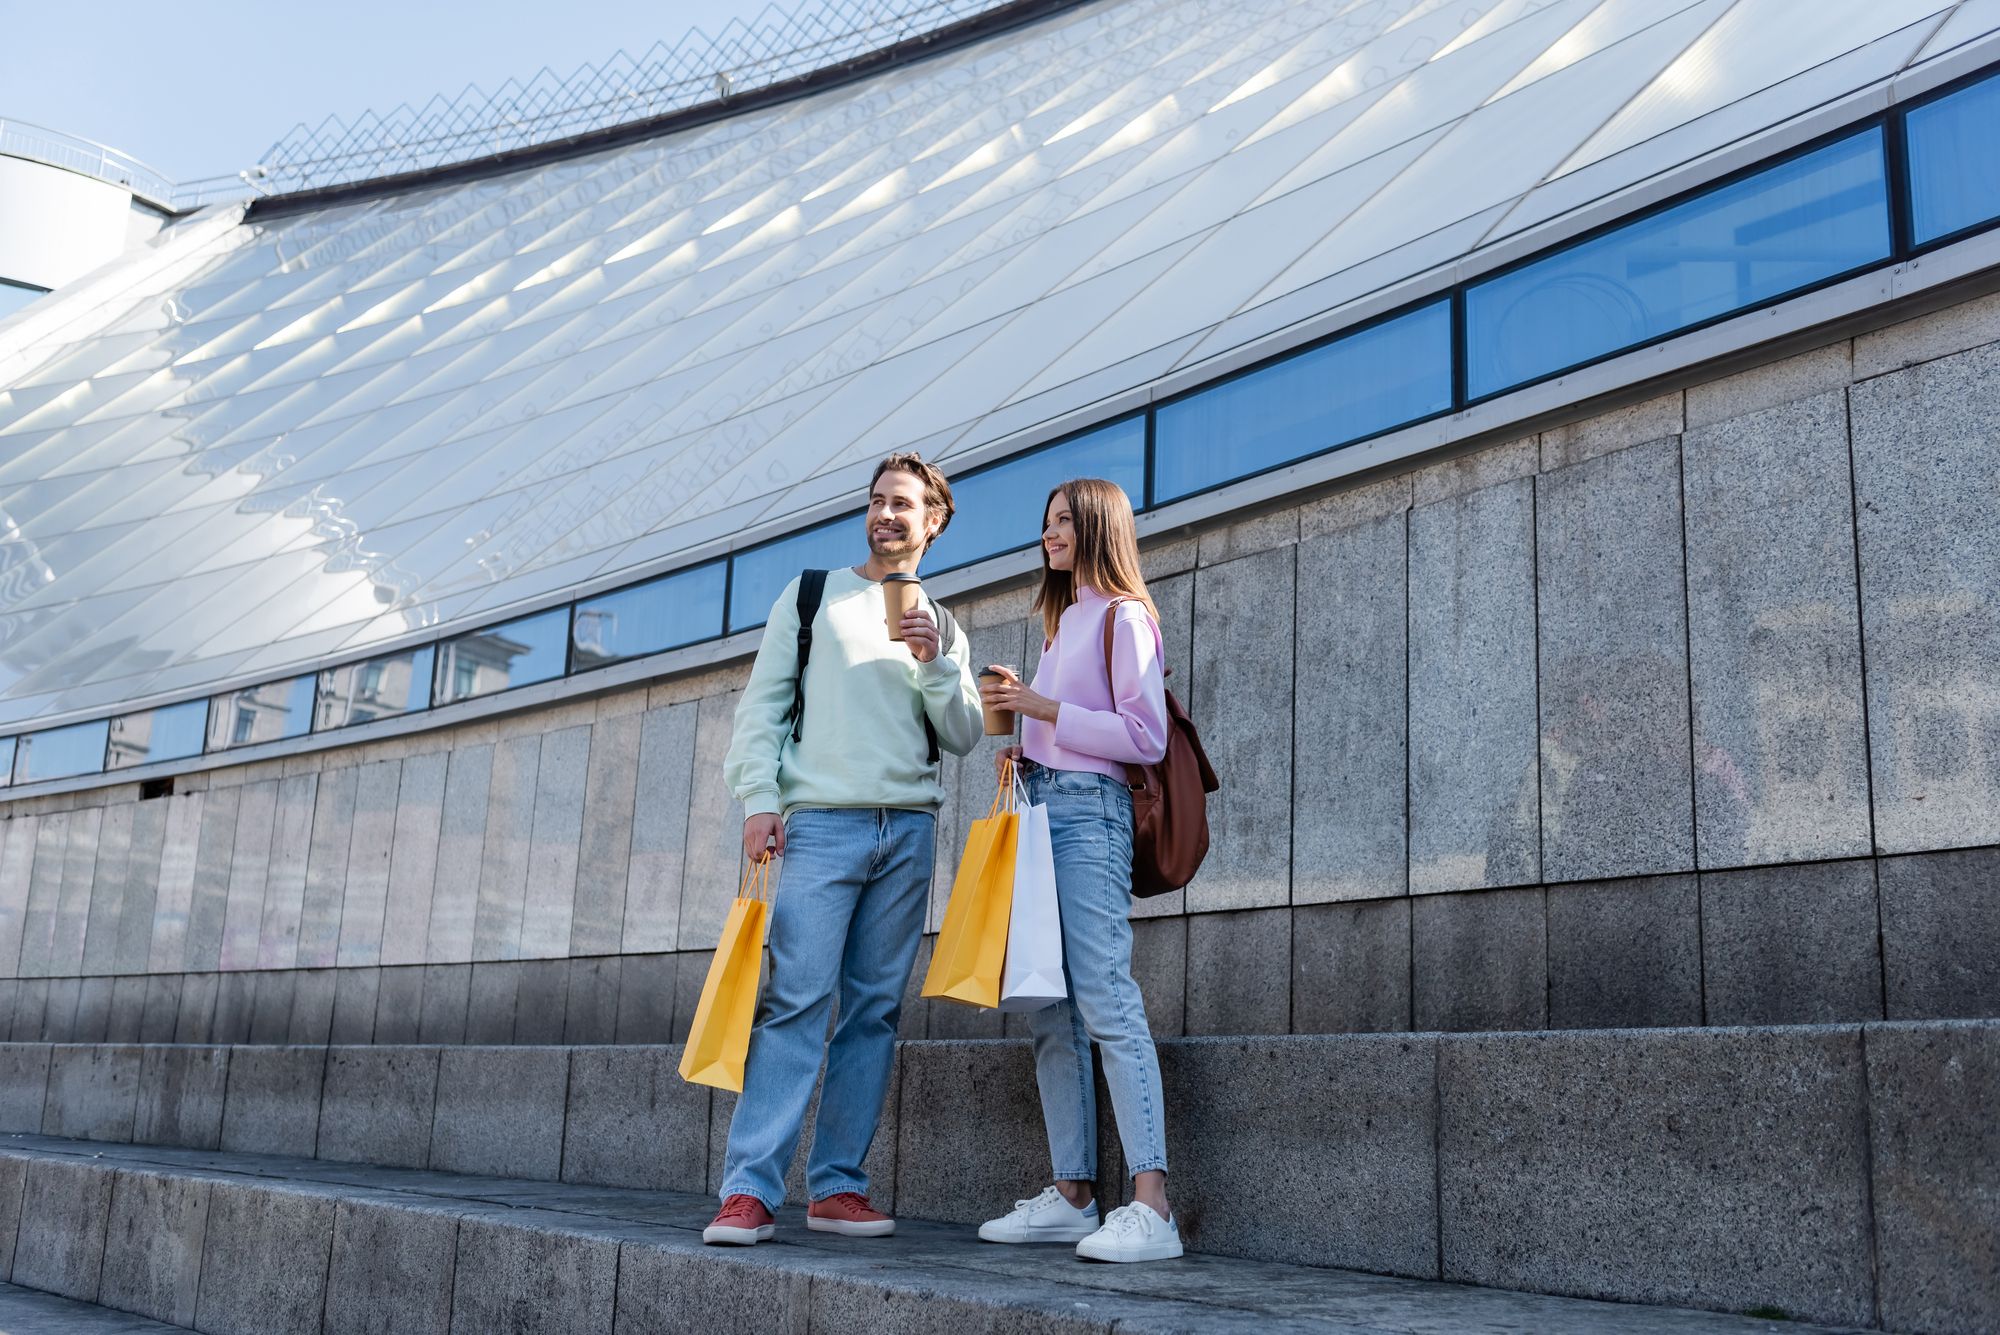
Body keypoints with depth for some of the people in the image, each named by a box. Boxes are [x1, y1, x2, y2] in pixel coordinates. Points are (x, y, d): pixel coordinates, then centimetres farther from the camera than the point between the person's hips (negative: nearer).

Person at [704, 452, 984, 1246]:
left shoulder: (941, 628, 19)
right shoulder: (811, 595, 13)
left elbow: (963, 737, 9)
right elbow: (762, 704, 6)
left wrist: (934, 664, -6)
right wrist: (758, 798, -7)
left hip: (908, 830, 3)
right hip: (822, 822, -3)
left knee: (876, 1010, 1)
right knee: (796, 1001, -13)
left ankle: (837, 1186, 5)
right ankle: (749, 1189, -13)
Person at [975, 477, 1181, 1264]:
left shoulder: (1123, 617, -1)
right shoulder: (1064, 622, 26)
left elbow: (1145, 737, -10)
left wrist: (1044, 709, -12)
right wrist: (1024, 753, 11)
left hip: (1089, 808, -9)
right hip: (1042, 807, 9)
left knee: (1104, 998, -17)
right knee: (1050, 1010, 5)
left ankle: (1151, 1207, -20)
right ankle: (1072, 1196, 8)